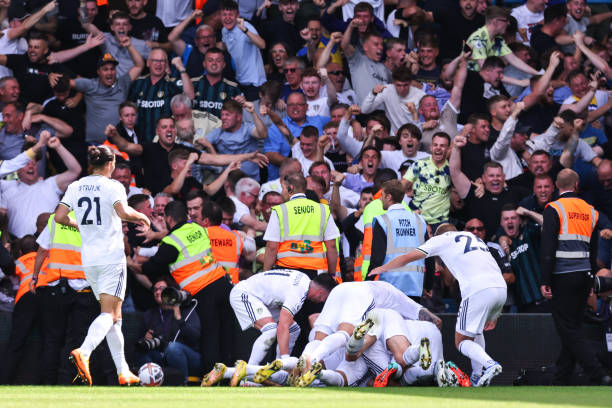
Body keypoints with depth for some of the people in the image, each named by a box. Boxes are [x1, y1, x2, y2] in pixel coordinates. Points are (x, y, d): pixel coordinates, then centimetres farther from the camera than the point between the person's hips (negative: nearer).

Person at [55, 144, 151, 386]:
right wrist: (141, 217, -2)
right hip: (112, 257, -6)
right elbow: (123, 212, -21)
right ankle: (84, 352, -34)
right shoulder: (111, 186, -7)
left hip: (89, 259, 6)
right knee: (109, 313, -9)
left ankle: (123, 372, 13)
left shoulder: (75, 187, 8)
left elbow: (60, 216, 4)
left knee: (113, 314, 13)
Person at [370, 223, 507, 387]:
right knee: (476, 330, 29)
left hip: (478, 291, -6)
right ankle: (477, 377, 17)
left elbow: (407, 258, 20)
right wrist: (493, 315, 33)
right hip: (501, 288, 6)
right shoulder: (474, 237, 33)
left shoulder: (442, 239, 17)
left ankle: (489, 364, -22)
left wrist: (382, 269, 39)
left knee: (462, 341, 5)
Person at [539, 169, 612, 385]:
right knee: (572, 328, 12)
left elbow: (548, 248, -12)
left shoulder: (553, 209, -5)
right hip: (584, 275, 6)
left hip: (563, 277, -6)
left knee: (569, 330, -6)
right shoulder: (590, 211, 12)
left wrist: (545, 281, -11)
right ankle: (561, 380, 14)